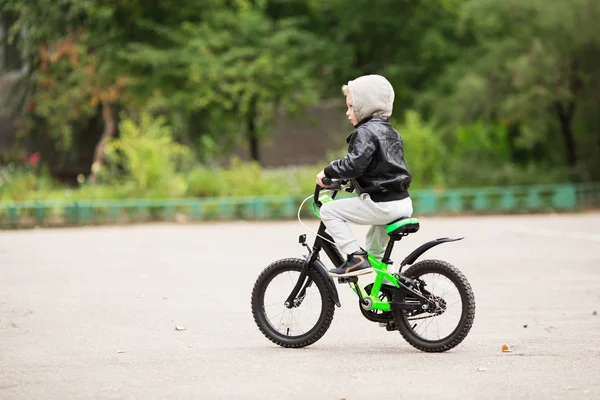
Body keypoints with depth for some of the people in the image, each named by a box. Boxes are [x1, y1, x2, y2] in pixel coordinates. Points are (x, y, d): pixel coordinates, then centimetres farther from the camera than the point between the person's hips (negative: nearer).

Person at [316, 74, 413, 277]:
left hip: (382, 205, -10)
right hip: (403, 203, 10)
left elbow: (353, 165, -25)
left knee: (328, 210, -3)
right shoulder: (391, 132, 19)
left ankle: (356, 257, -9)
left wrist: (327, 171, -10)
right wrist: (353, 182, 36)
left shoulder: (366, 132, -12)